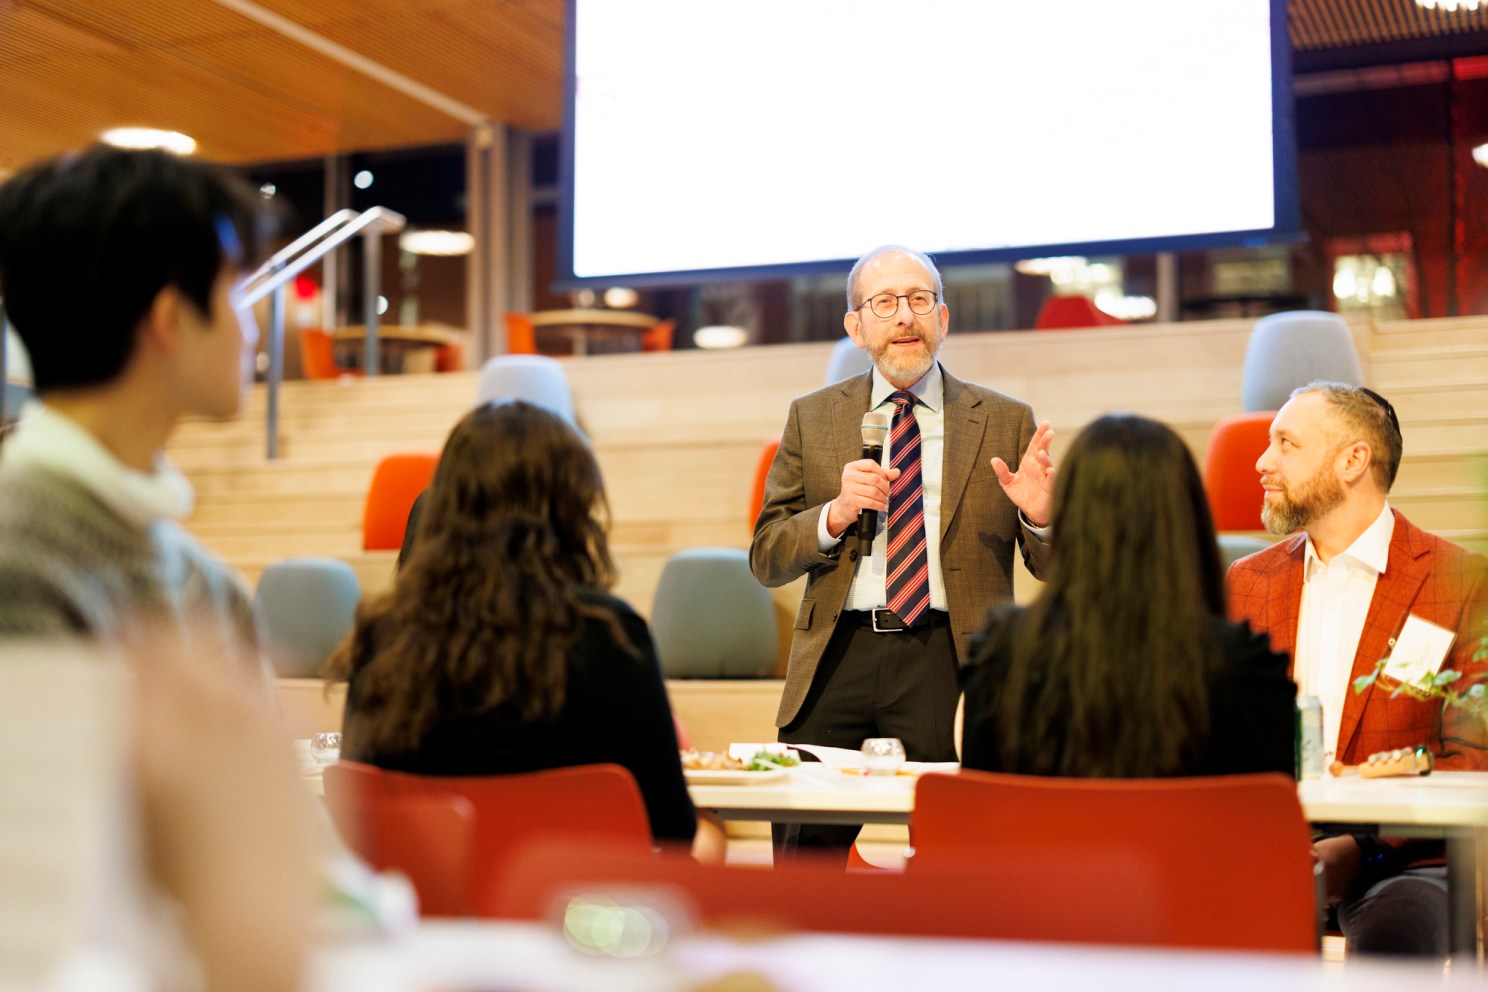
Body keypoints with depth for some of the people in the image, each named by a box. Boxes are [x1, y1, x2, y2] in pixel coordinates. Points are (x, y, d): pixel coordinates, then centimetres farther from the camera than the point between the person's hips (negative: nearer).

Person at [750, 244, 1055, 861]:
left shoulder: (1006, 423, 9)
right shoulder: (812, 418, 12)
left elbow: (1054, 569, 9)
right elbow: (765, 559, 9)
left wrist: (1040, 517, -14)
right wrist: (835, 514, -9)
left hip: (949, 660, -1)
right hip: (836, 656, 2)